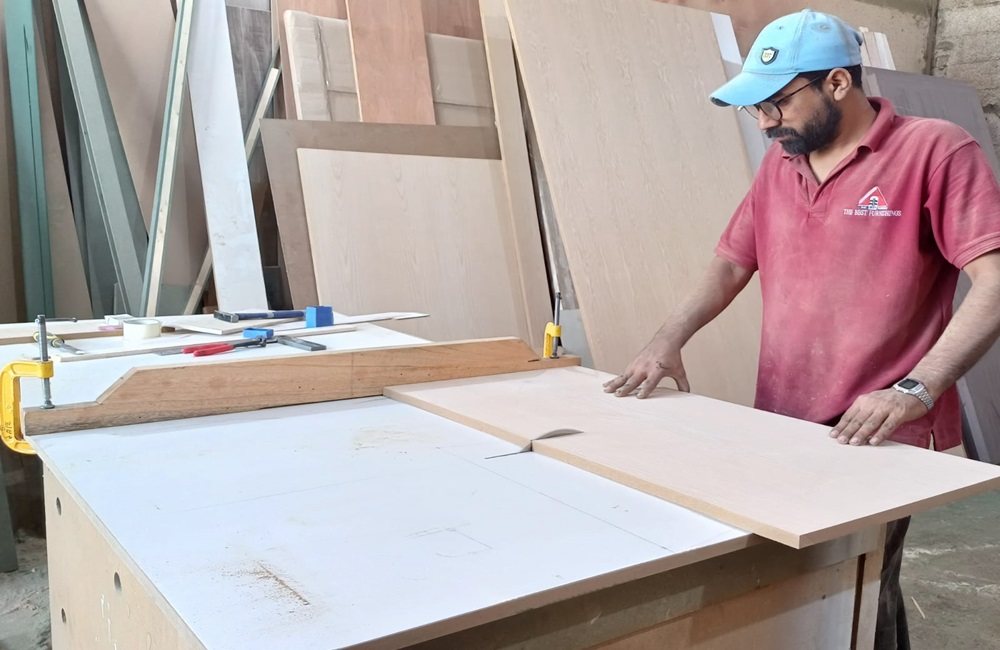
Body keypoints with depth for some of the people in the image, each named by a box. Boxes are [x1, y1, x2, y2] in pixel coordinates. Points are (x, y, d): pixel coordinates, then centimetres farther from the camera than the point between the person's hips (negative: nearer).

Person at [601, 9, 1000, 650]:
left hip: (879, 436, -6)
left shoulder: (937, 151, -9)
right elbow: (732, 264, 15)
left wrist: (917, 389, -25)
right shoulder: (778, 164, 11)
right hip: (783, 427, 6)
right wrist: (668, 341, 0)